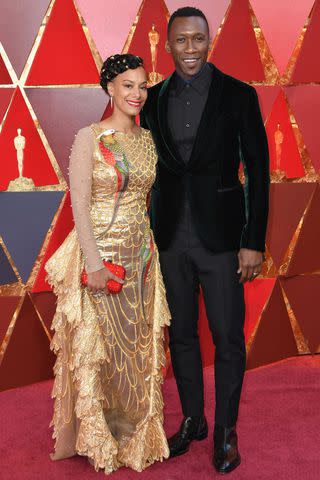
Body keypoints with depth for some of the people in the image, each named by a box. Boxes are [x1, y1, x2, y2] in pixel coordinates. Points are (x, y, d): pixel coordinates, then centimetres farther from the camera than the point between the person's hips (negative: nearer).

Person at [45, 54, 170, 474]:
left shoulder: (148, 139, 8)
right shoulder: (89, 138, -9)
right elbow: (79, 206, -13)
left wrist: (150, 251, 8)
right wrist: (94, 263, -18)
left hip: (140, 255, 6)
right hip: (99, 253, -5)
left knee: (137, 344, 12)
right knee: (96, 344, 5)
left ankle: (133, 431, 31)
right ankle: (97, 438, 24)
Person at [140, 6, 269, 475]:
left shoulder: (238, 95, -4)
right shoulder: (154, 99, 6)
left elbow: (258, 171, -5)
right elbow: (151, 168, 11)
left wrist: (254, 242, -9)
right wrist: (147, 233, 7)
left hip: (220, 235, -3)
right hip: (170, 237, 4)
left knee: (228, 338, 4)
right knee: (181, 334, 13)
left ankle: (225, 431, 23)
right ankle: (192, 420, 31)